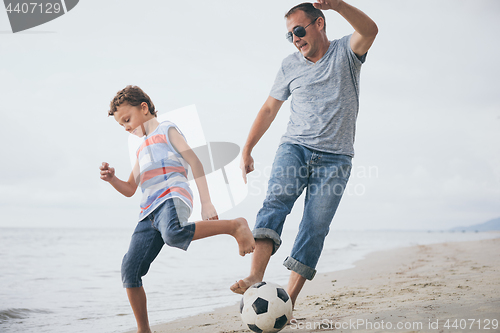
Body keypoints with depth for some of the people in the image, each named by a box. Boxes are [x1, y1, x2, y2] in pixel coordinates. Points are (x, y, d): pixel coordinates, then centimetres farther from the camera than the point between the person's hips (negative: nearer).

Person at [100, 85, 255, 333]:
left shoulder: (167, 130, 13)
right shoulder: (142, 149, 34)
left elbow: (195, 162, 1)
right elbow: (130, 190, 36)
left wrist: (206, 203, -10)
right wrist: (112, 179, 13)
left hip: (172, 197, -7)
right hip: (149, 211, 7)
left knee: (174, 235, -41)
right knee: (129, 270, -3)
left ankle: (234, 226, -25)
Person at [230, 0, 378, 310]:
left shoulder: (346, 52, 4)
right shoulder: (291, 66, 14)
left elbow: (369, 30, -19)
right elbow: (269, 109, 19)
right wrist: (247, 150, 14)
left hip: (335, 158, -2)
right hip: (294, 147, 2)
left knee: (315, 228, -7)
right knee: (276, 201, -24)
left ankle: (288, 300, -5)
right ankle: (256, 276, -38)